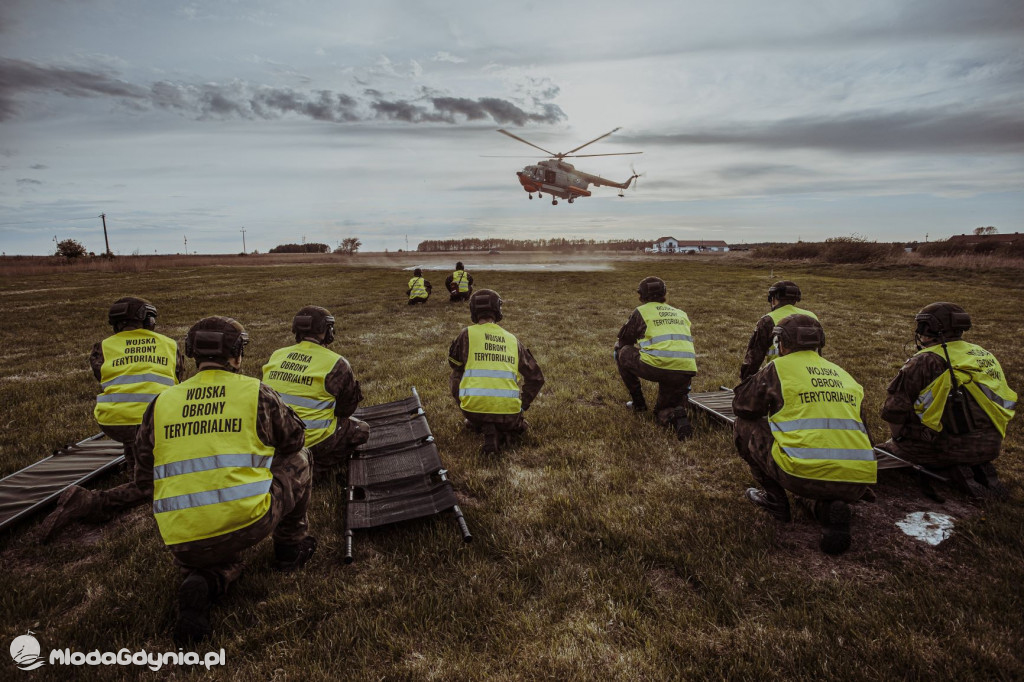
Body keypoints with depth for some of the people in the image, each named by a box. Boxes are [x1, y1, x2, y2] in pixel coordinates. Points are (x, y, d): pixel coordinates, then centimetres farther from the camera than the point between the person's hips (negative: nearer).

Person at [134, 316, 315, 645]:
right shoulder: (257, 392, -2)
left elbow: (144, 478, 14)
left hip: (182, 542, 4)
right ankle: (290, 547, 32)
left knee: (223, 563, 38)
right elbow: (294, 438, 13)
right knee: (297, 460, 22)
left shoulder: (160, 404, 8)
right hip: (248, 522, -4)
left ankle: (200, 583, 2)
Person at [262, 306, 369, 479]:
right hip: (314, 441, -7)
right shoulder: (336, 364, -12)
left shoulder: (276, 356, 3)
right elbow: (347, 408, -1)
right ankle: (315, 469, 6)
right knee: (361, 429, 14)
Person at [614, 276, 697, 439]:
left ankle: (638, 402, 24)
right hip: (686, 371, 5)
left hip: (657, 367, -5)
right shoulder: (681, 314, 27)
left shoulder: (641, 311, 14)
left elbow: (622, 341, 22)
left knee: (622, 352, 23)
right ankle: (678, 417, -11)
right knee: (663, 414, 25)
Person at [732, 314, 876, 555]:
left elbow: (741, 404, 16)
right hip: (857, 484, 6)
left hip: (804, 474, -6)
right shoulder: (843, 374, 21)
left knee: (746, 425, 16)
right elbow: (860, 429, 28)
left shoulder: (779, 368, 5)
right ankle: (827, 507, 6)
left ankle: (774, 498, 20)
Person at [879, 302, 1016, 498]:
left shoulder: (925, 361, -12)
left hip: (948, 446, -7)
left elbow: (895, 410, -13)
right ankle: (981, 468, 6)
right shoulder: (985, 355, 11)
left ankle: (954, 470, -8)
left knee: (888, 449, 10)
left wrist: (900, 439, 6)